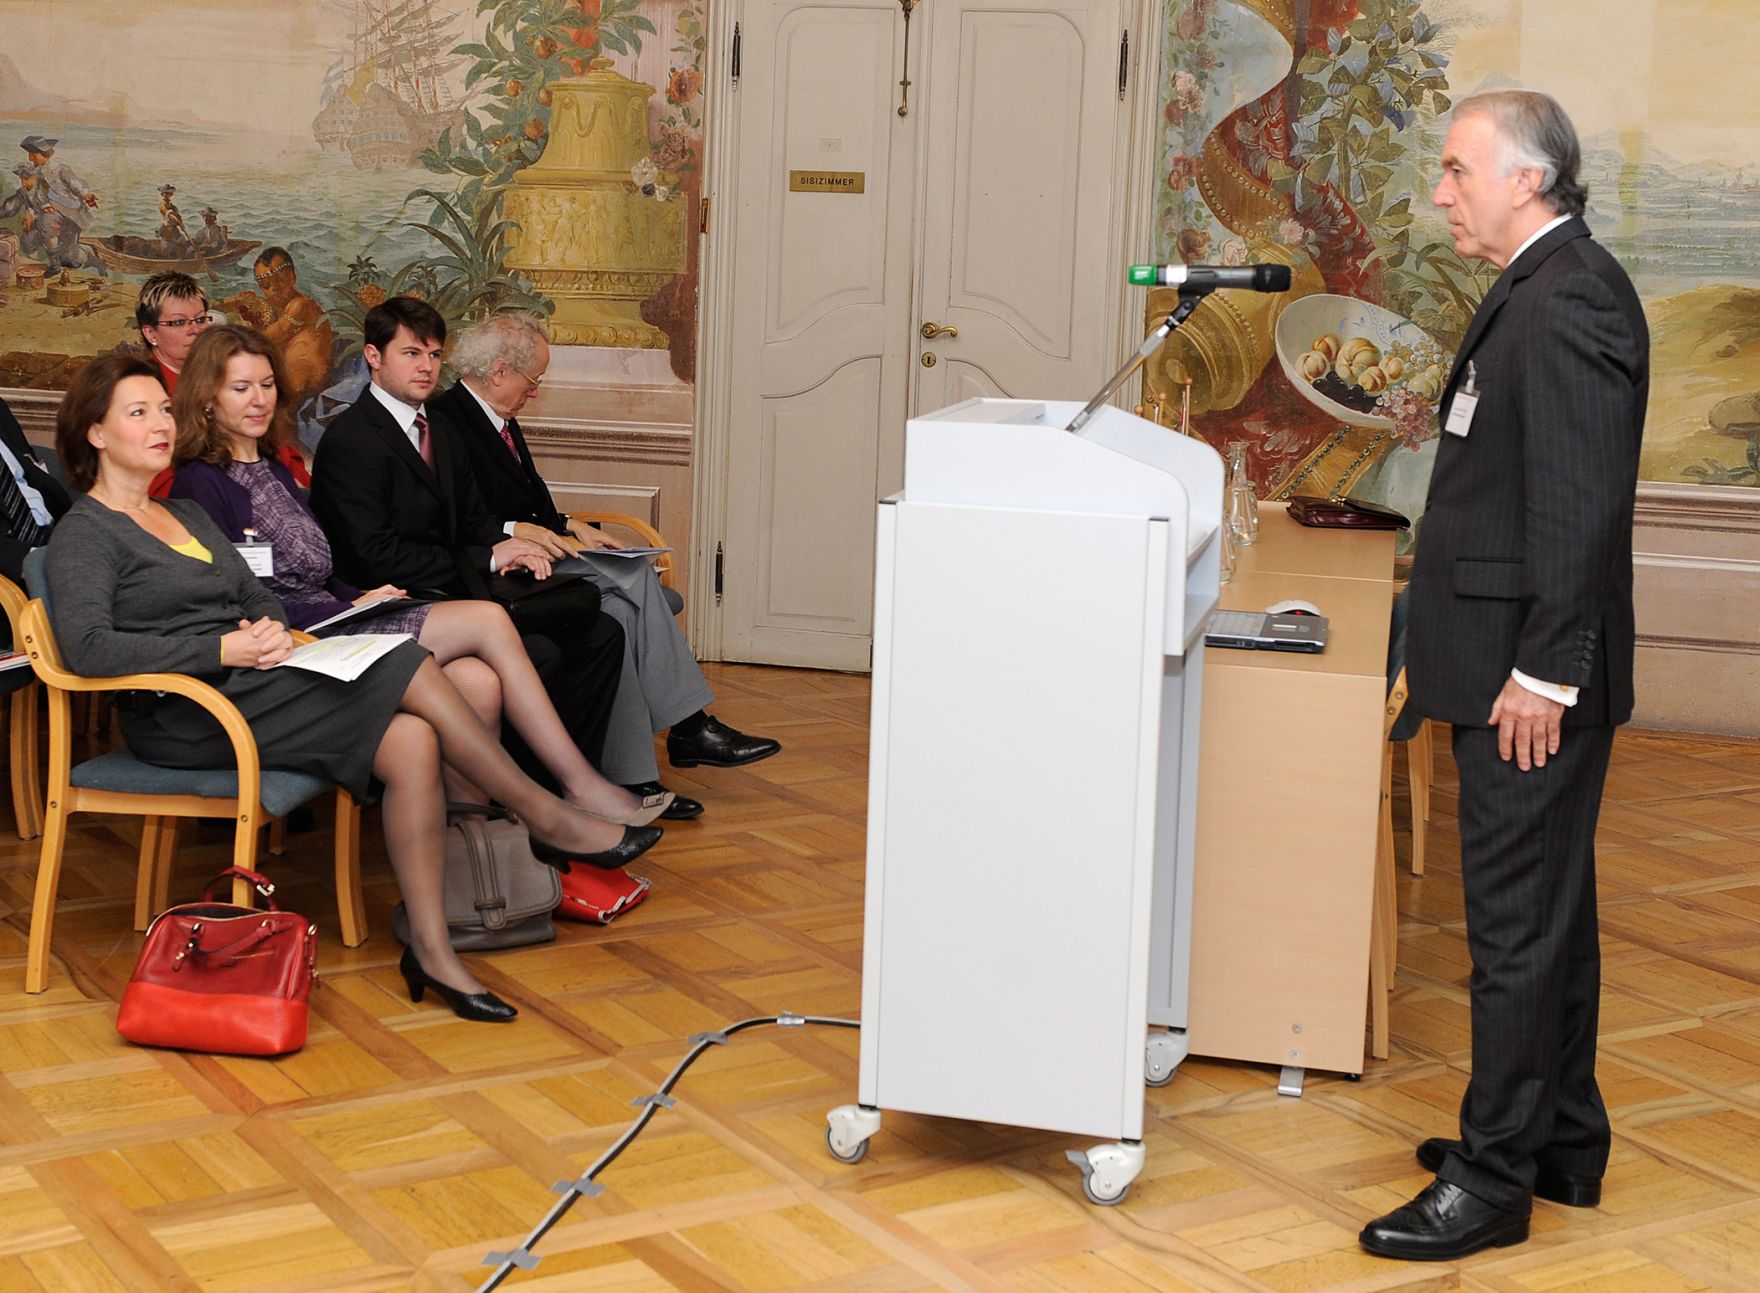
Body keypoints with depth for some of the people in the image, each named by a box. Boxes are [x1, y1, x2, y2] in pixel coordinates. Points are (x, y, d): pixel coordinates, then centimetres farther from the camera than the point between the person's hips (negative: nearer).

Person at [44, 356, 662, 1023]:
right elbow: (88, 648, -17)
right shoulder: (85, 532, -2)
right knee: (407, 669, -22)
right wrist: (223, 649, -20)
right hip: (180, 716, -8)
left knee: (411, 741, -20)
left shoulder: (186, 513, 24)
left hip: (249, 683, 8)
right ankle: (545, 816, -12)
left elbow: (260, 598, 22)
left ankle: (432, 951, -22)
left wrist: (270, 630, -4)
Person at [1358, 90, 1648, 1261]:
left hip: (1536, 678, -11)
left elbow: (1581, 501, -23)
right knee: (1547, 911, 18)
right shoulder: (1547, 287, 15)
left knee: (1521, 921, -3)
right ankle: (1562, 1143, 30)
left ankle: (1494, 1181, 7)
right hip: (1522, 664, 11)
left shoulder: (1568, 297, -17)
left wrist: (1543, 670, -23)